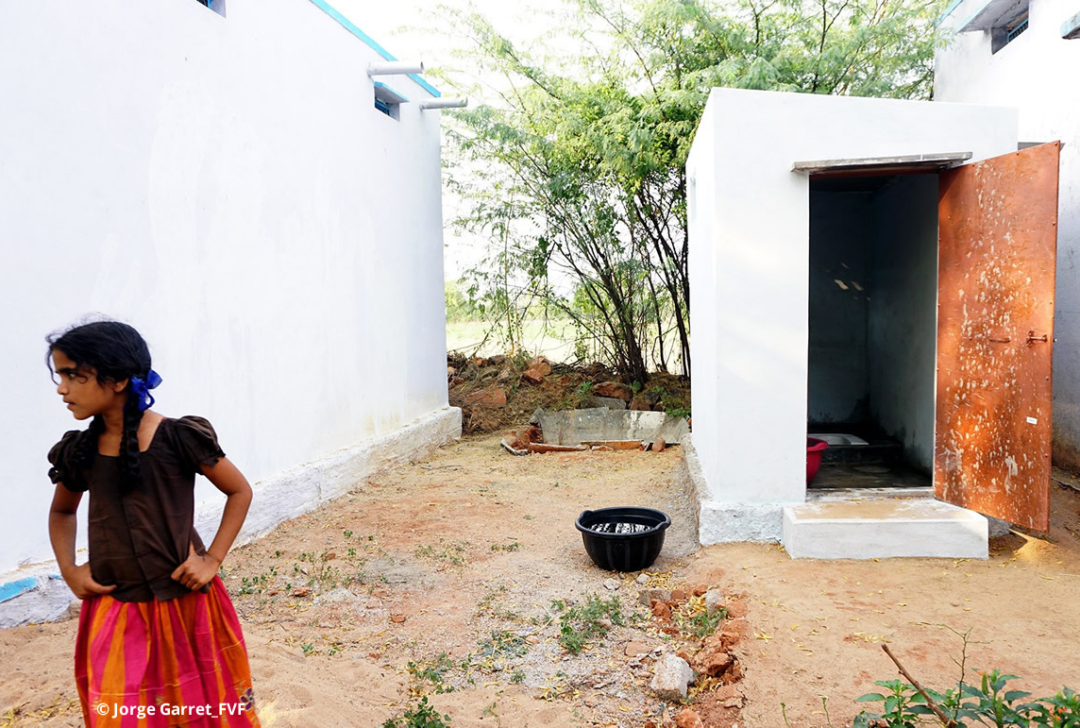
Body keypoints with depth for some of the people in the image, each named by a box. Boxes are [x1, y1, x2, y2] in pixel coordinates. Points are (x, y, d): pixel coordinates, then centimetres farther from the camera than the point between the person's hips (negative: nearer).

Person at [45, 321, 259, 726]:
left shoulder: (178, 438, -14)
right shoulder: (78, 451, -2)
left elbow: (239, 492, -2)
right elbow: (62, 511, 19)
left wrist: (212, 560, -9)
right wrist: (68, 569, 4)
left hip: (186, 604, -2)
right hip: (113, 611, 3)